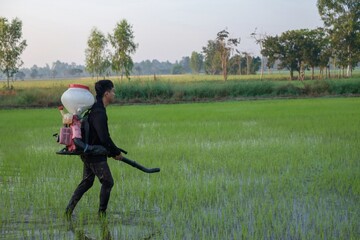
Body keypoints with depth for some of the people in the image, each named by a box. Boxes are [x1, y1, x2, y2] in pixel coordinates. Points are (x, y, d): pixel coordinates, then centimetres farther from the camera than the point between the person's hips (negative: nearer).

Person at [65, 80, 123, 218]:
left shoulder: (95, 109, 11)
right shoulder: (99, 113, -21)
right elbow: (104, 138, -25)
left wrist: (111, 152, 20)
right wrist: (116, 152, -13)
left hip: (88, 153, 10)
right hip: (95, 155, -10)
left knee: (87, 182, 17)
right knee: (107, 182, -1)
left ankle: (69, 209, 19)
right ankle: (102, 213, 7)